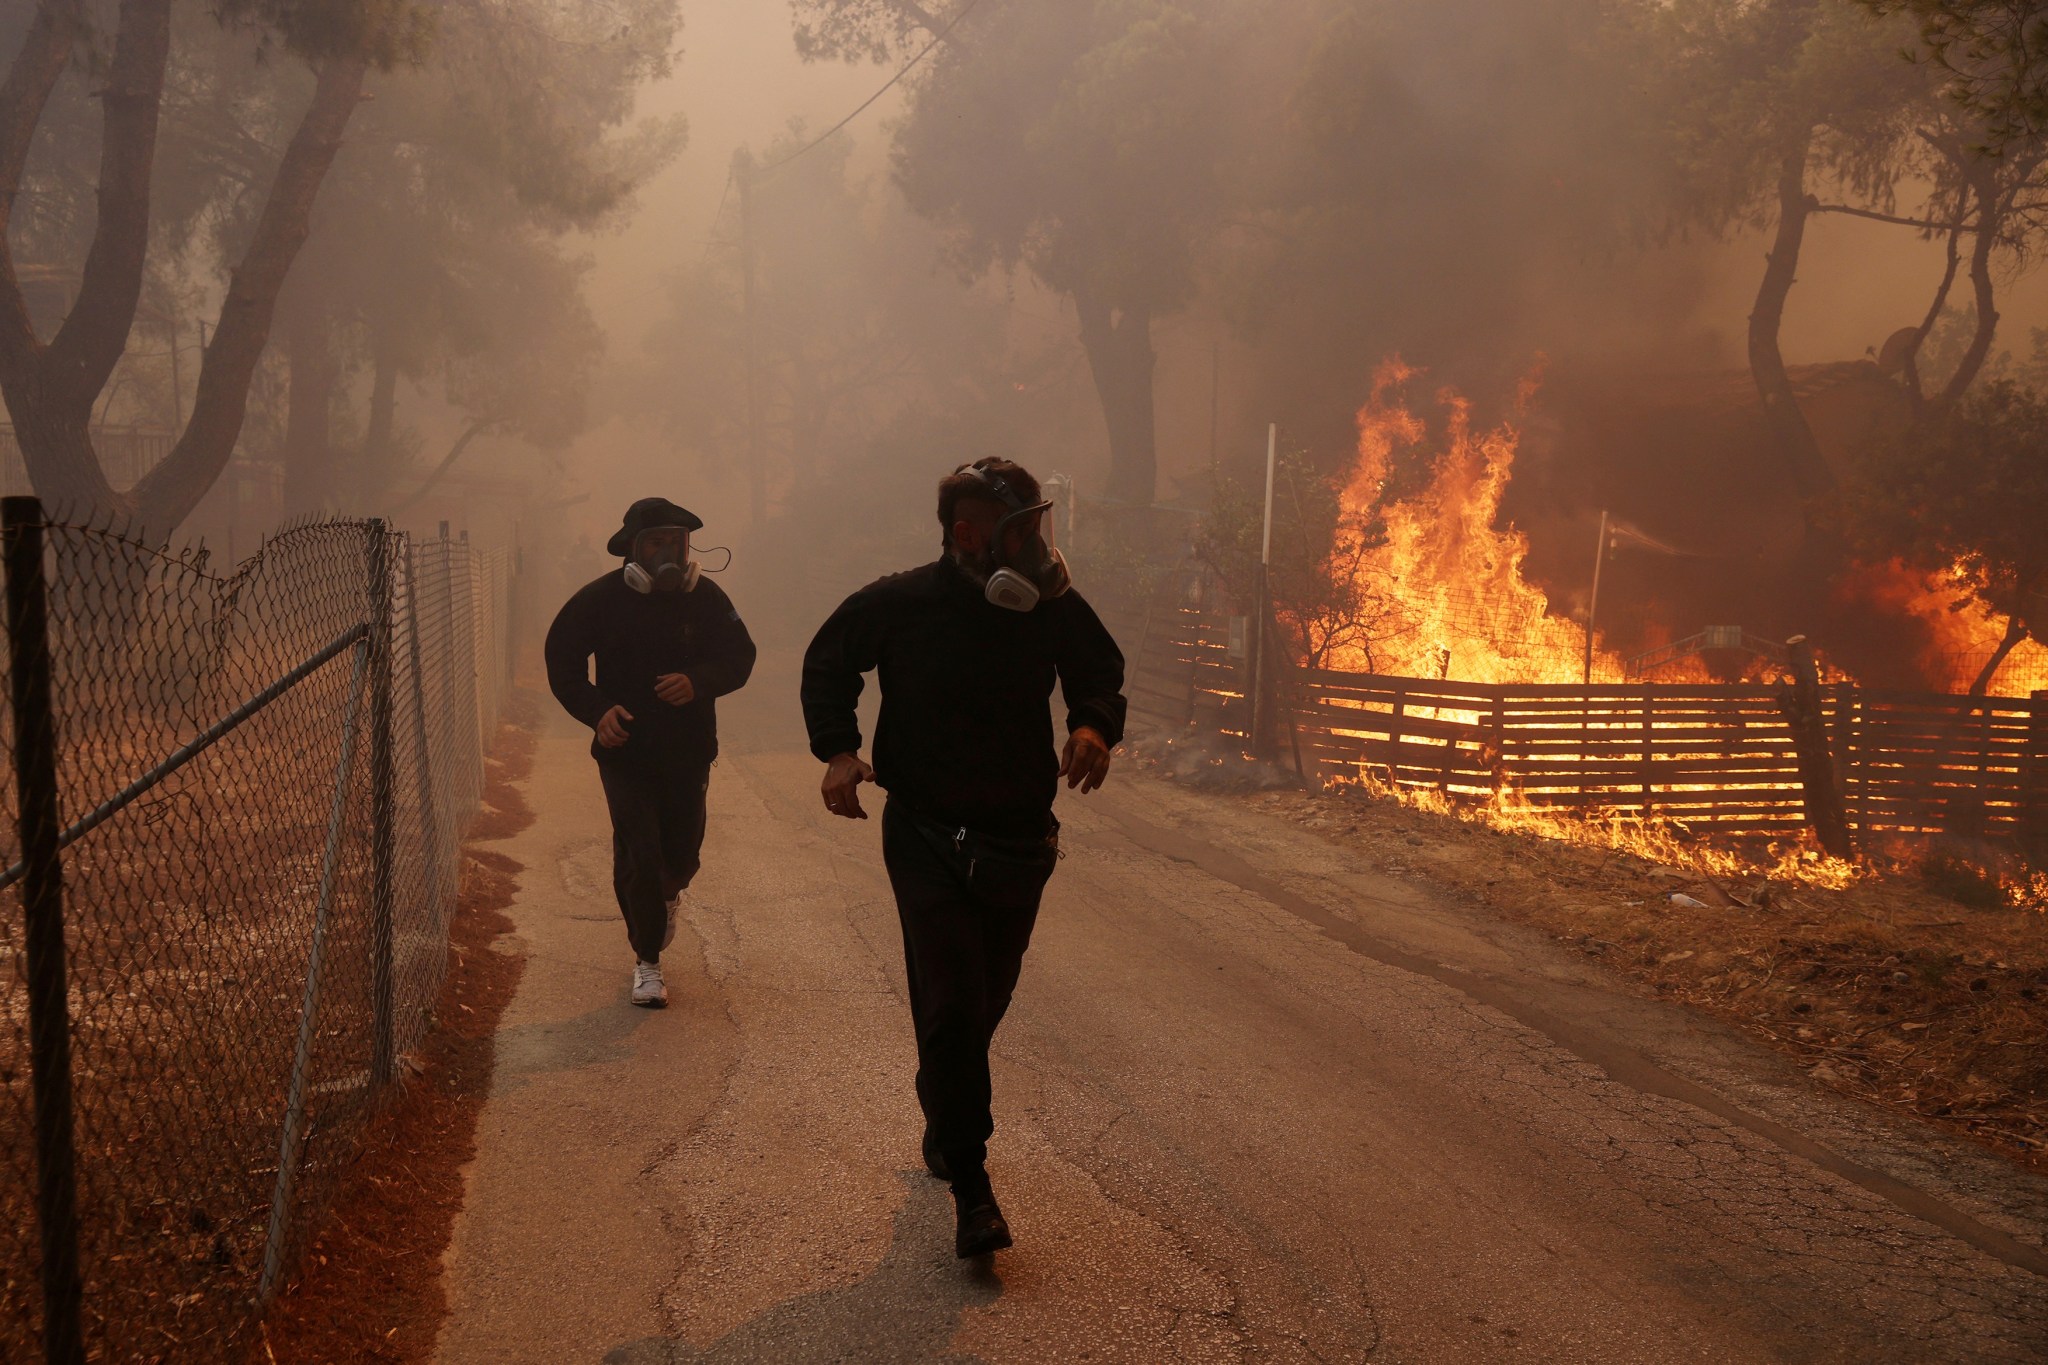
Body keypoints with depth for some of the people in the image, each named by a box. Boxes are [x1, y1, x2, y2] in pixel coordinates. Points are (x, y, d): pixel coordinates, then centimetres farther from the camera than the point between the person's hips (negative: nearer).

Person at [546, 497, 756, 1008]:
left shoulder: (705, 597, -3)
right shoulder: (601, 598, -7)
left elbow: (739, 655, -1)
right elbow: (562, 659, 0)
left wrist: (697, 682, -23)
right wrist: (597, 710, -17)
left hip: (688, 754, 2)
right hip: (625, 752, -2)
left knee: (682, 853, 11)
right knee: (638, 855, -8)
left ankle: (667, 892, 50)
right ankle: (647, 959, 8)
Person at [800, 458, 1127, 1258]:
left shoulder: (1054, 608, -4)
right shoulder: (899, 606, -11)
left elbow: (1101, 670, 14)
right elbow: (827, 663, 6)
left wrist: (1094, 725, -9)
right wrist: (838, 749, -8)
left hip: (1019, 843, 4)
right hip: (929, 840, -3)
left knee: (983, 1006, 15)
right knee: (953, 1010, -11)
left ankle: (946, 1126, 41)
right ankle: (970, 1183, -2)